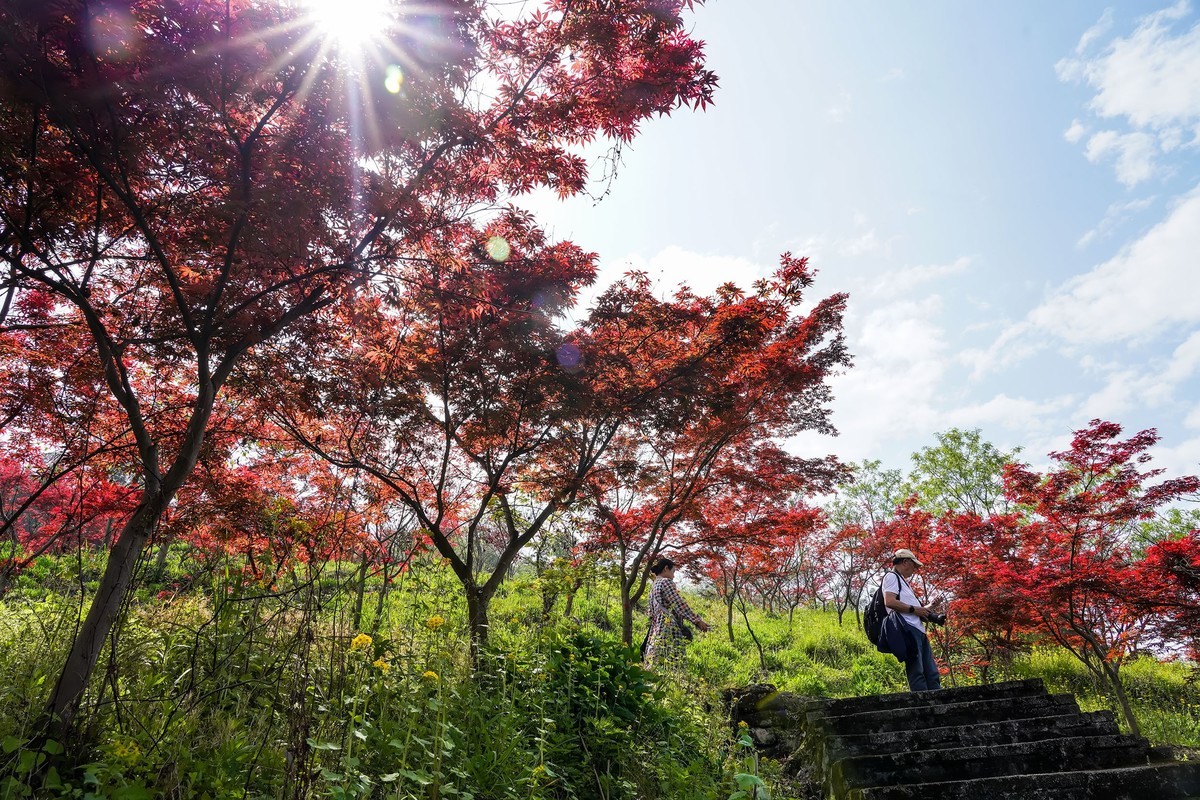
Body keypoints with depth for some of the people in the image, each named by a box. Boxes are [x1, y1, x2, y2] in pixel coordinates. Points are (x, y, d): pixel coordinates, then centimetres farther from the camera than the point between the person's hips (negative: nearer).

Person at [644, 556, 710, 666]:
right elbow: (680, 604, -9)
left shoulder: (653, 586, 21)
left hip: (656, 629, 9)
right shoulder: (666, 582, -4)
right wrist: (698, 620, -5)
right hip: (669, 628, -9)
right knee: (672, 663, -15)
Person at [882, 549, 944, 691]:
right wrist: (914, 609, -10)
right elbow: (889, 601, -16)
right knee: (916, 671, -14)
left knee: (932, 673, 6)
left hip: (918, 630, 10)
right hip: (907, 628, -10)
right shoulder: (892, 577, 1)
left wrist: (930, 608, 19)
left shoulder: (903, 582, 31)